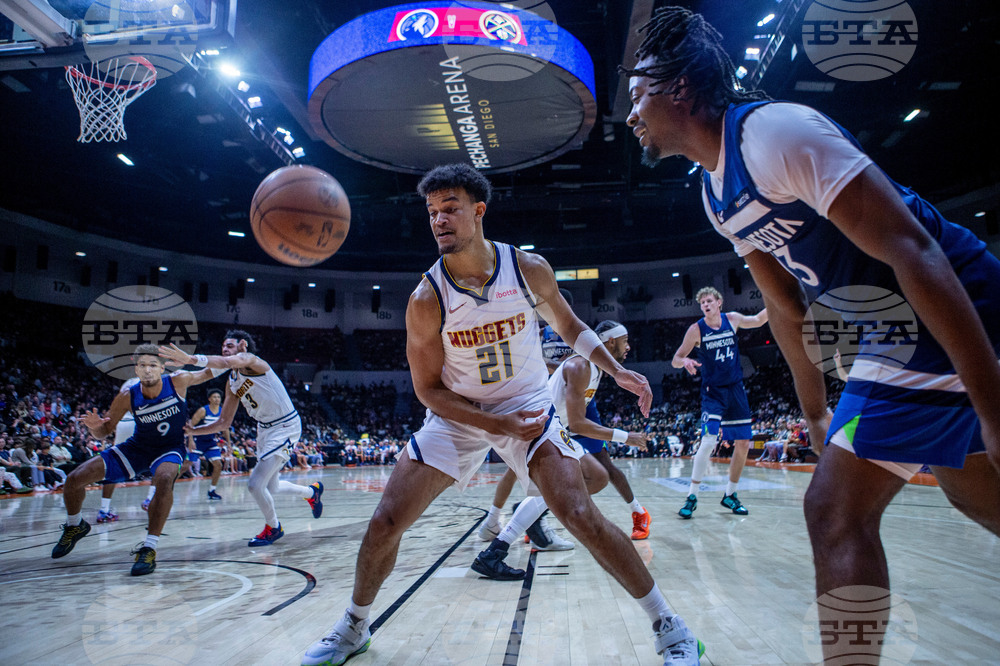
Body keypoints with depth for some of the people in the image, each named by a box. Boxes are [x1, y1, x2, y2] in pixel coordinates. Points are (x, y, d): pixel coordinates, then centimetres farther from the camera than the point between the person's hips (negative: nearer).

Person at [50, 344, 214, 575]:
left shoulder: (178, 381, -21)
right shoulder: (127, 396, -18)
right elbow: (103, 432, -7)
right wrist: (94, 426, -31)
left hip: (170, 448, -3)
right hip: (137, 447, 3)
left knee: (164, 479, -38)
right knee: (74, 479, -2)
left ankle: (149, 549, -29)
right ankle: (75, 526, 31)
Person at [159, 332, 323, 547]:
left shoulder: (250, 359, -15)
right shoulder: (232, 383, 9)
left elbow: (226, 363, -41)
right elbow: (223, 423, 12)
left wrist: (192, 359, -54)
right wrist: (192, 431, 1)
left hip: (285, 427, -10)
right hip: (264, 429, 10)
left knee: (256, 484, -12)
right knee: (270, 487, 20)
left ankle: (273, 528, 15)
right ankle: (312, 492, 47)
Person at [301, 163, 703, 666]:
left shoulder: (529, 269, -12)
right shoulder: (426, 299, -17)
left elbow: (569, 328, 7)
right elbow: (429, 389, -10)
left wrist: (617, 371, -3)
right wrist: (494, 424, -20)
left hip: (528, 407, 0)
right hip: (457, 416, 1)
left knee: (581, 517, -15)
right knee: (386, 521, -4)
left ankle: (668, 625, 6)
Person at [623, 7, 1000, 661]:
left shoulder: (775, 129, -19)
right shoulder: (714, 191, 9)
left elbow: (911, 250, -24)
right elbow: (786, 305, 15)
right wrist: (816, 410, 18)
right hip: (893, 348, 8)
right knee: (835, 511, 12)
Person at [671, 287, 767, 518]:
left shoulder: (732, 319, 3)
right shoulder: (696, 329, -7)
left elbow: (758, 321, 22)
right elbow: (675, 360, -7)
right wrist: (685, 361, -29)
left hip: (736, 388, 5)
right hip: (713, 392, -4)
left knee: (743, 443, 5)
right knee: (708, 441, -20)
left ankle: (730, 495, 21)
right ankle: (692, 496, -10)